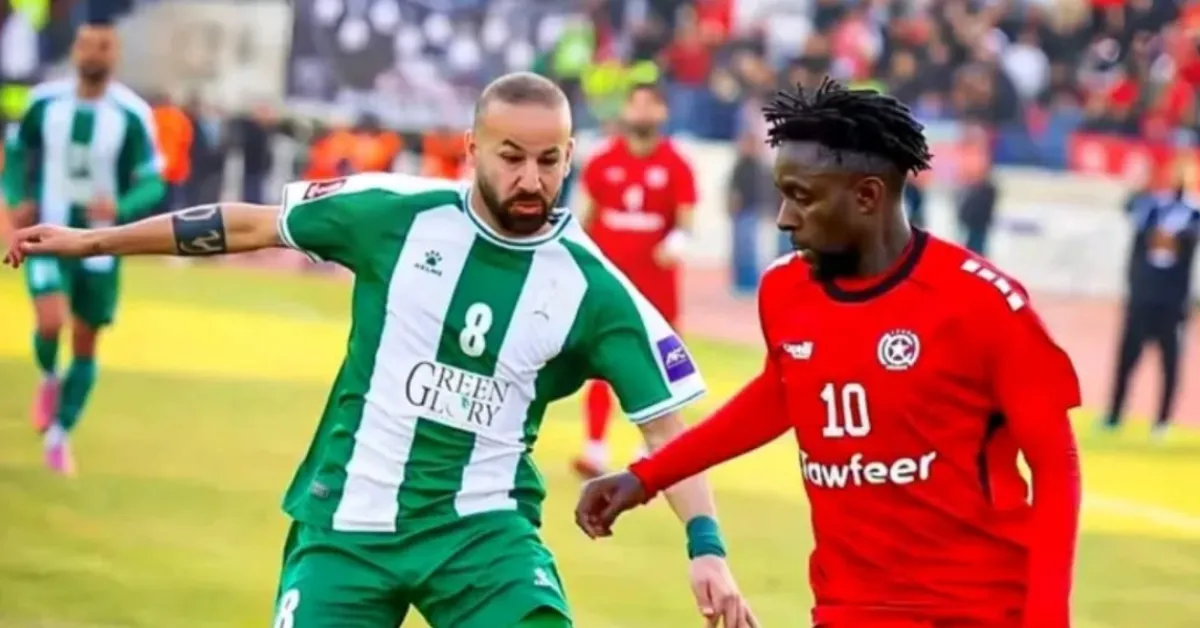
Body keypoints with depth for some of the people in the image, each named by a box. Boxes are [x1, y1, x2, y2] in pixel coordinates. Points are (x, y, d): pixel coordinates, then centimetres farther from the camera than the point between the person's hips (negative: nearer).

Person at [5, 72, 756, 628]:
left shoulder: (592, 289, -8)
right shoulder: (399, 215, -8)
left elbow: (666, 422, -5)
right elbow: (253, 225, 4)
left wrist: (707, 548, -18)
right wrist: (96, 240, 9)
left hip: (482, 529, 0)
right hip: (350, 521, 0)